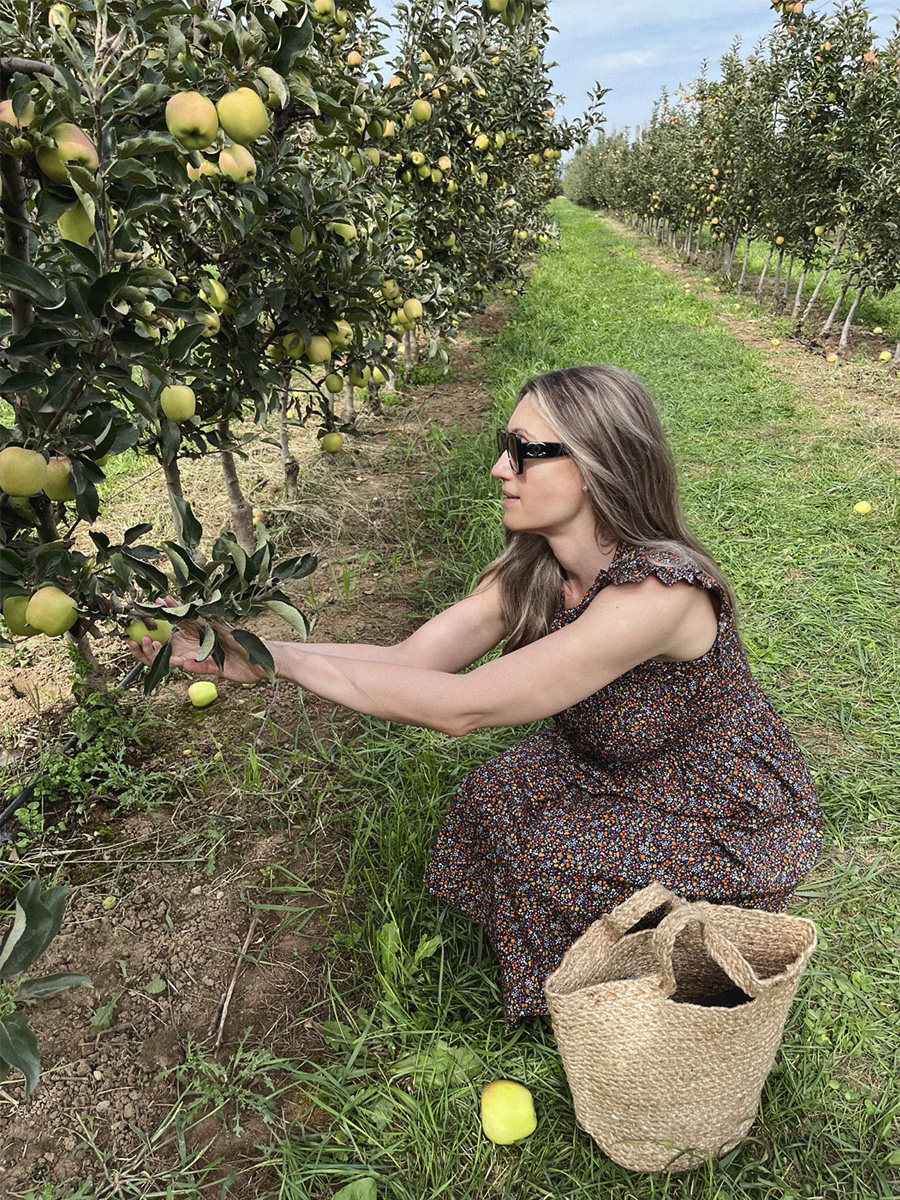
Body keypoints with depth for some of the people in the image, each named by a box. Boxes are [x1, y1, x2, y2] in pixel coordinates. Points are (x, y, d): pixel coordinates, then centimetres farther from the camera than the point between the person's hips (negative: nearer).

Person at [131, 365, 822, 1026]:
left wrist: (276, 657, -36)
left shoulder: (658, 590, -38)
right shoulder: (531, 572, -13)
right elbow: (409, 659, -18)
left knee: (551, 862, -20)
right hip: (628, 775, 6)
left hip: (735, 821, -6)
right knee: (493, 800, -13)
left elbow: (459, 706, -40)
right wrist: (244, 653, -26)